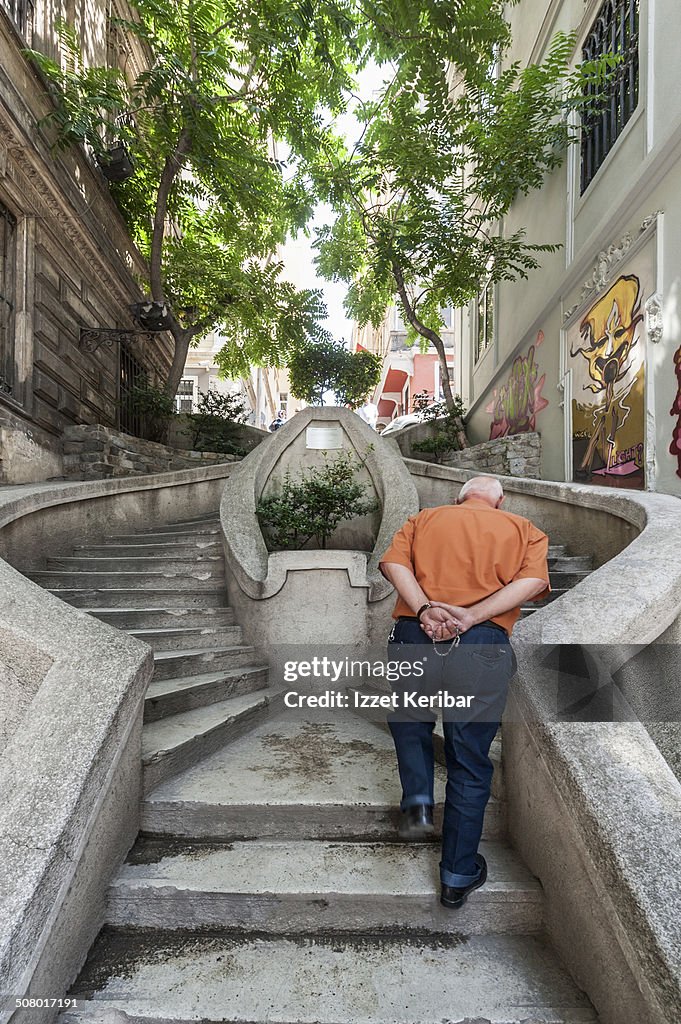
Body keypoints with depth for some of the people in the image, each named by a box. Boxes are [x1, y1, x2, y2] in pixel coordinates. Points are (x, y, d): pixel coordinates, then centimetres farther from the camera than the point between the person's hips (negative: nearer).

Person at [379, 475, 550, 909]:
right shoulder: (524, 529, 14)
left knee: (410, 723, 31)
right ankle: (459, 876, 27)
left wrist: (425, 609, -13)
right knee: (470, 763, 15)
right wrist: (471, 616, -11)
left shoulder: (425, 519, 16)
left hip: (415, 635, 1)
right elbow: (533, 580, -5)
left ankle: (418, 801, 13)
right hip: (482, 647, 0)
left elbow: (394, 563, -2)